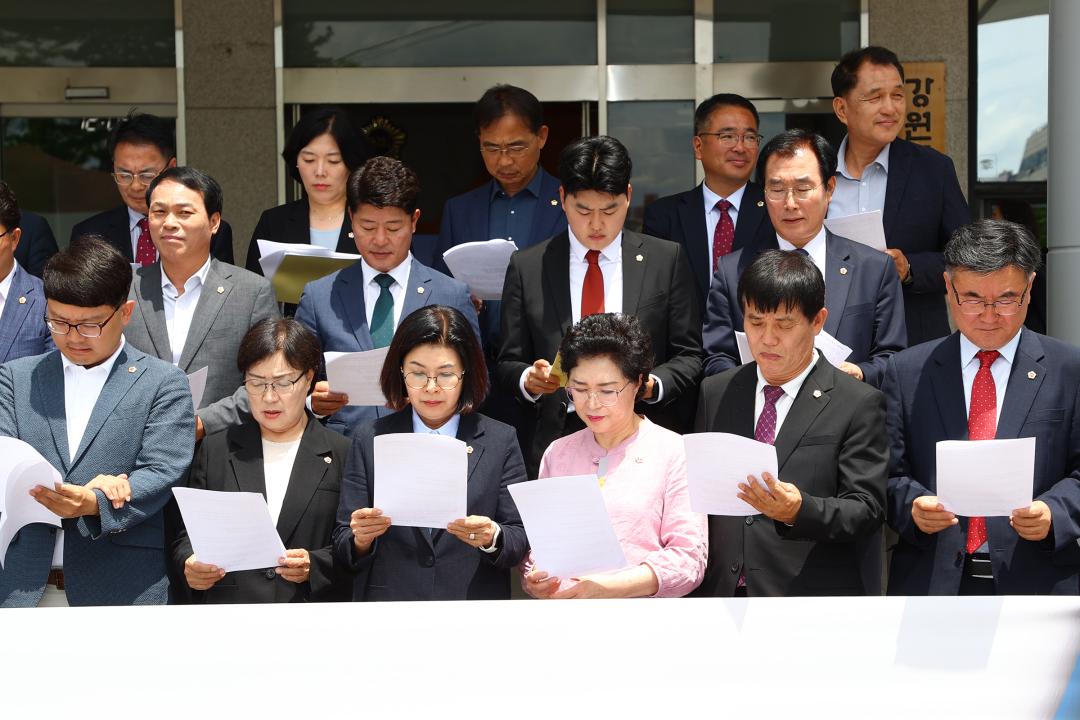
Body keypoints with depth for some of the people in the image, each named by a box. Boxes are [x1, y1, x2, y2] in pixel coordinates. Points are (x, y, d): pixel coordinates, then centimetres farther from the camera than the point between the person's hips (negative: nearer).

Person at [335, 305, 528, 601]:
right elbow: (344, 551, 5)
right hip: (387, 595, 1)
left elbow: (521, 543, 2)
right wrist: (361, 539, -15)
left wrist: (492, 538, -17)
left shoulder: (500, 441, 6)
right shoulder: (370, 441, 7)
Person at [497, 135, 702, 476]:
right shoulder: (526, 267, 8)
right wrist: (528, 380, -13)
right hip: (556, 446, 0)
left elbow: (689, 356, 6)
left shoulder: (667, 260, 6)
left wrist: (653, 385, -13)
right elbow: (508, 363, 9)